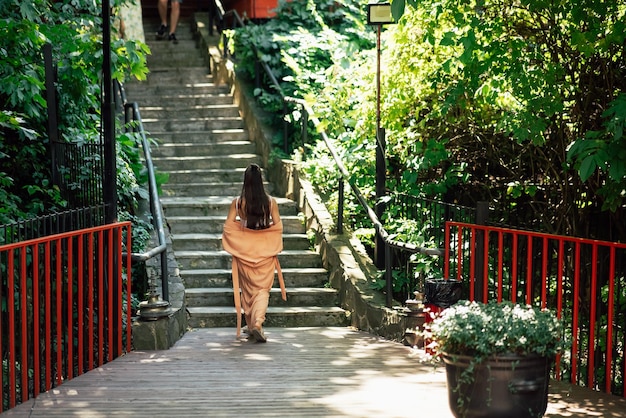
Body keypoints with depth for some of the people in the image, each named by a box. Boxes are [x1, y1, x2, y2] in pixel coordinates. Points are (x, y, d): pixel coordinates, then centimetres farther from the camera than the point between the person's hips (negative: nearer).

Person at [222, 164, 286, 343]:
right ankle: (258, 323, -17)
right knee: (262, 289, 4)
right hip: (265, 252, -1)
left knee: (247, 289, 16)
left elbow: (228, 227, -8)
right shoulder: (270, 202, -8)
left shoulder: (237, 202, -8)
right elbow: (278, 227, -5)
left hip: (243, 251, 1)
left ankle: (250, 325, 23)